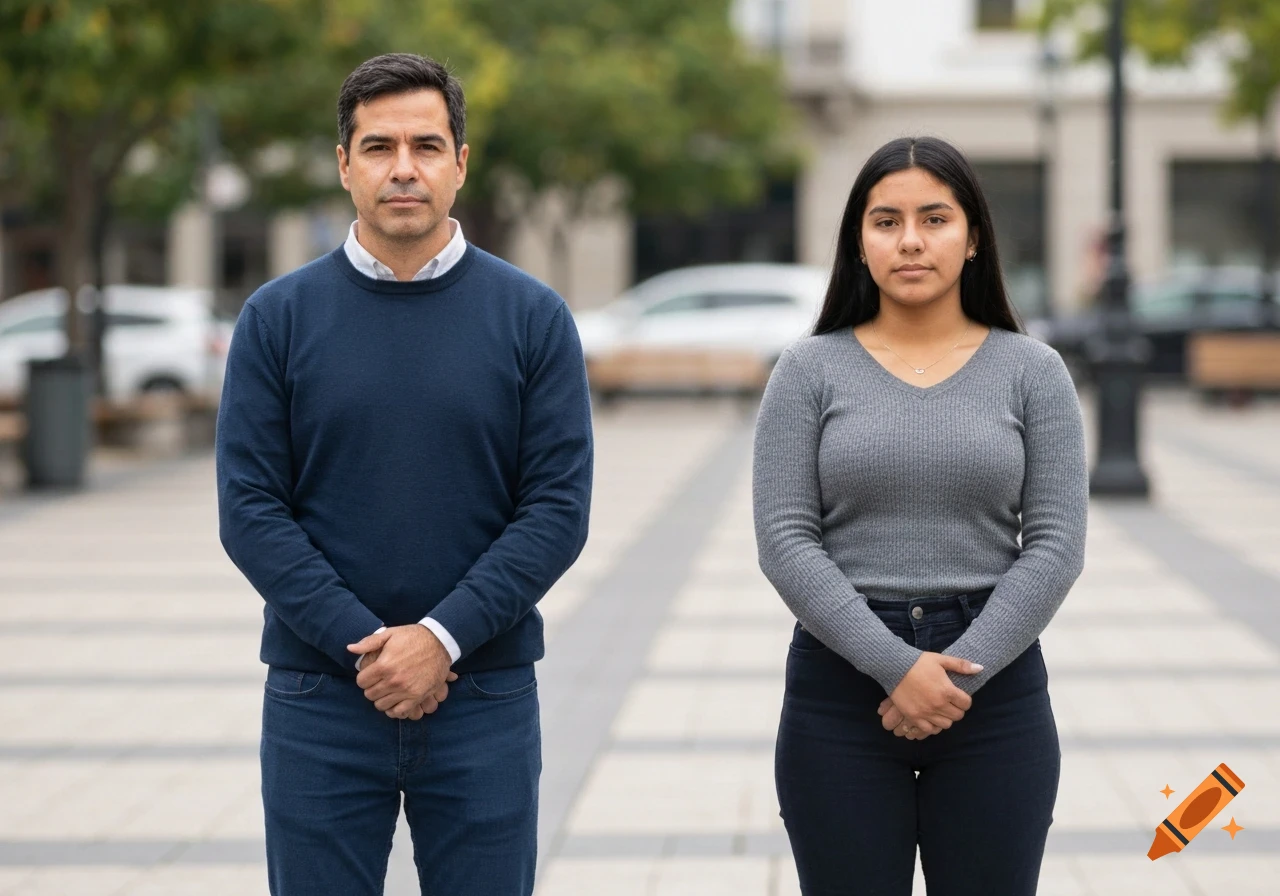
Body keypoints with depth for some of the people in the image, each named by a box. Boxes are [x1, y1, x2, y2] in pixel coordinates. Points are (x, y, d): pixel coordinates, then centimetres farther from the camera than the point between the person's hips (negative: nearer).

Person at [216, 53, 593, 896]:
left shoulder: (533, 317, 1)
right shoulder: (278, 318, 2)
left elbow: (559, 509, -3)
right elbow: (250, 511, -3)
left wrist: (442, 636, -14)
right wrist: (366, 645, -13)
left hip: (486, 697, 0)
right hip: (319, 700, 0)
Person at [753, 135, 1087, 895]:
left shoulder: (1032, 371, 3)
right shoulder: (810, 371, 2)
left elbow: (1056, 545, -3)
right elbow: (786, 542, -6)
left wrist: (961, 671, -13)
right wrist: (895, 666, -16)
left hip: (995, 684, 0)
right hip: (840, 687, 0)